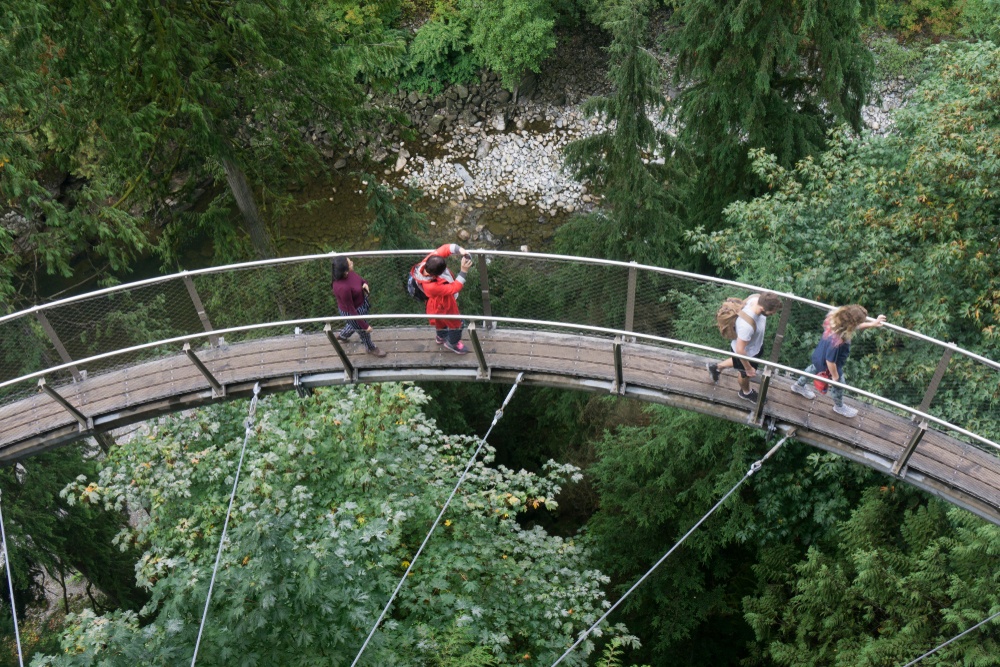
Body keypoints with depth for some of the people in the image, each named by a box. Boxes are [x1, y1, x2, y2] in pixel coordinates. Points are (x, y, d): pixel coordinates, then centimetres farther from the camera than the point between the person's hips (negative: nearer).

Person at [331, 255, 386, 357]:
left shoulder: (348, 273, -21)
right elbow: (351, 311, -31)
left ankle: (342, 335, 65)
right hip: (354, 311, -7)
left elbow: (359, 278, 3)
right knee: (363, 330, 23)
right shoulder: (343, 288, -43)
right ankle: (370, 348, 53)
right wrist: (365, 326, -22)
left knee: (354, 323, 36)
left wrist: (365, 283, -20)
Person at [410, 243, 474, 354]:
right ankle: (453, 343, 52)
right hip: (444, 306, -7)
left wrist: (460, 250, -45)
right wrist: (464, 271, -45)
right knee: (456, 322, 22)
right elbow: (454, 288, -40)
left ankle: (441, 337, 67)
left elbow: (445, 249, -27)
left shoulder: (431, 260, -35)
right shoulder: (431, 286, -48)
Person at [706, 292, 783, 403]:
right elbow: (740, 350, -33)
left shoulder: (758, 298, -26)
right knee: (746, 374, 28)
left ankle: (717, 367, 57)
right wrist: (748, 368, -16)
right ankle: (746, 392, 60)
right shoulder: (747, 325, -48)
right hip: (746, 352, -6)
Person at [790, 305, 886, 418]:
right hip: (828, 366, -7)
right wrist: (835, 376, -17)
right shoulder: (836, 341, -49)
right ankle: (839, 407, 54)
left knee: (814, 368, 37)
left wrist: (872, 324, -5)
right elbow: (830, 361, -33)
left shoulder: (836, 319, -27)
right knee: (838, 384, 23)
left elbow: (856, 326, -3)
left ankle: (799, 386, 64)